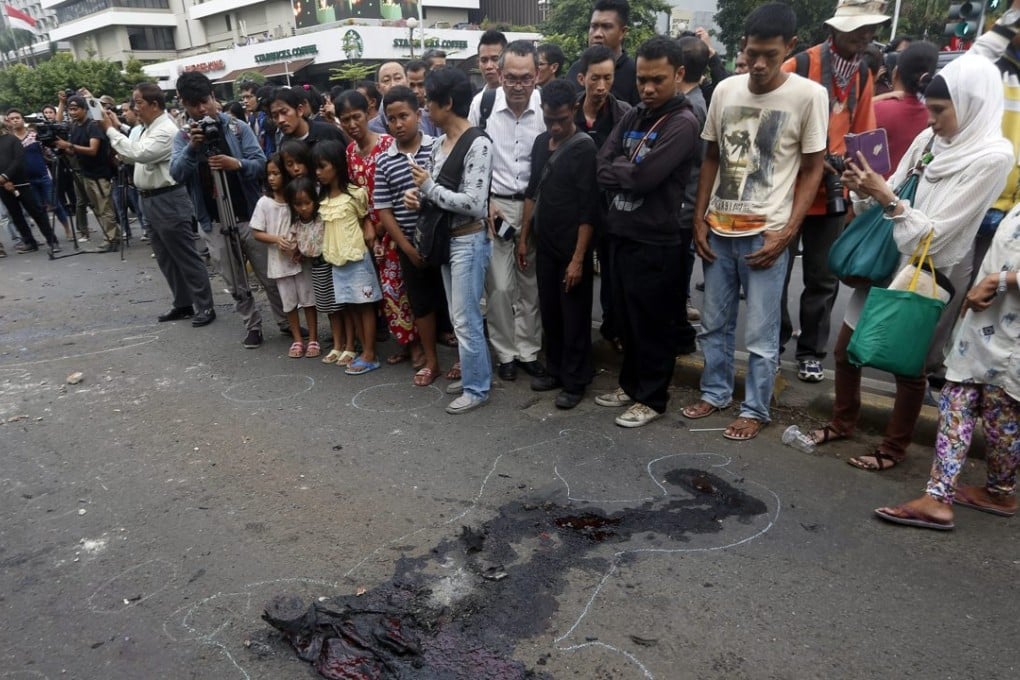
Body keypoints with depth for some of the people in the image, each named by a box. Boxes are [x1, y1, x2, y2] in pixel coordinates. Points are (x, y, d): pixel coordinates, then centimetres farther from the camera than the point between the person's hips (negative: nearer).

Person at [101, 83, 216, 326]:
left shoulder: (167, 130, -16)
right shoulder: (148, 129, 14)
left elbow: (138, 153, -27)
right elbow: (132, 156, 16)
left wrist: (111, 130, -18)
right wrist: (117, 129, 8)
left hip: (168, 201, -10)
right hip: (151, 200, 10)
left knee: (186, 256, -4)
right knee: (166, 257, 15)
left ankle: (205, 307, 3)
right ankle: (183, 304, 24)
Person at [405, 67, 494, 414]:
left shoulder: (478, 145, -16)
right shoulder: (438, 144, 8)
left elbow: (474, 204, -24)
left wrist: (429, 187, -16)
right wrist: (418, 195, -5)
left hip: (469, 241, -8)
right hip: (446, 239, 8)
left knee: (466, 320, -1)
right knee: (459, 317, 16)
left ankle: (477, 388, 13)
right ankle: (473, 373, 31)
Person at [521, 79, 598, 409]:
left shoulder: (584, 148, -12)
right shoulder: (541, 142, 8)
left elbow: (588, 209, -15)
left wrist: (578, 257, -18)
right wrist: (524, 238, 13)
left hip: (572, 247, -6)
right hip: (544, 243, 6)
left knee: (574, 315, 3)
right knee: (549, 311, 14)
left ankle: (575, 381, 15)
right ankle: (555, 369, 29)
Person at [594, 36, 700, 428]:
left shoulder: (683, 123, -11)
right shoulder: (632, 117, 11)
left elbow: (643, 176, -21)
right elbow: (601, 168, 2)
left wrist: (617, 169, -5)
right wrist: (630, 172, -13)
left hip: (655, 240, -7)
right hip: (621, 232, 7)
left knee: (653, 324, 5)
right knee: (626, 319, 17)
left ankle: (651, 398, 20)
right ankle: (630, 384, 34)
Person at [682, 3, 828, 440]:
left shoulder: (809, 95, -6)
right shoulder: (725, 90, 4)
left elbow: (812, 170, -2)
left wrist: (788, 232, -9)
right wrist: (699, 219, 7)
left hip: (766, 233, -4)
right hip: (718, 229, 4)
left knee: (760, 334, 3)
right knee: (714, 323, 14)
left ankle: (755, 410, 20)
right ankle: (715, 392, 32)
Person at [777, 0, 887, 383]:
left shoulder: (863, 76, 9)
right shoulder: (799, 66, -9)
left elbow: (861, 134, 15)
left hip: (832, 194, 5)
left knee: (823, 278, 9)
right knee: (777, 272, 6)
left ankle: (811, 351, 22)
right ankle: (774, 343, 24)